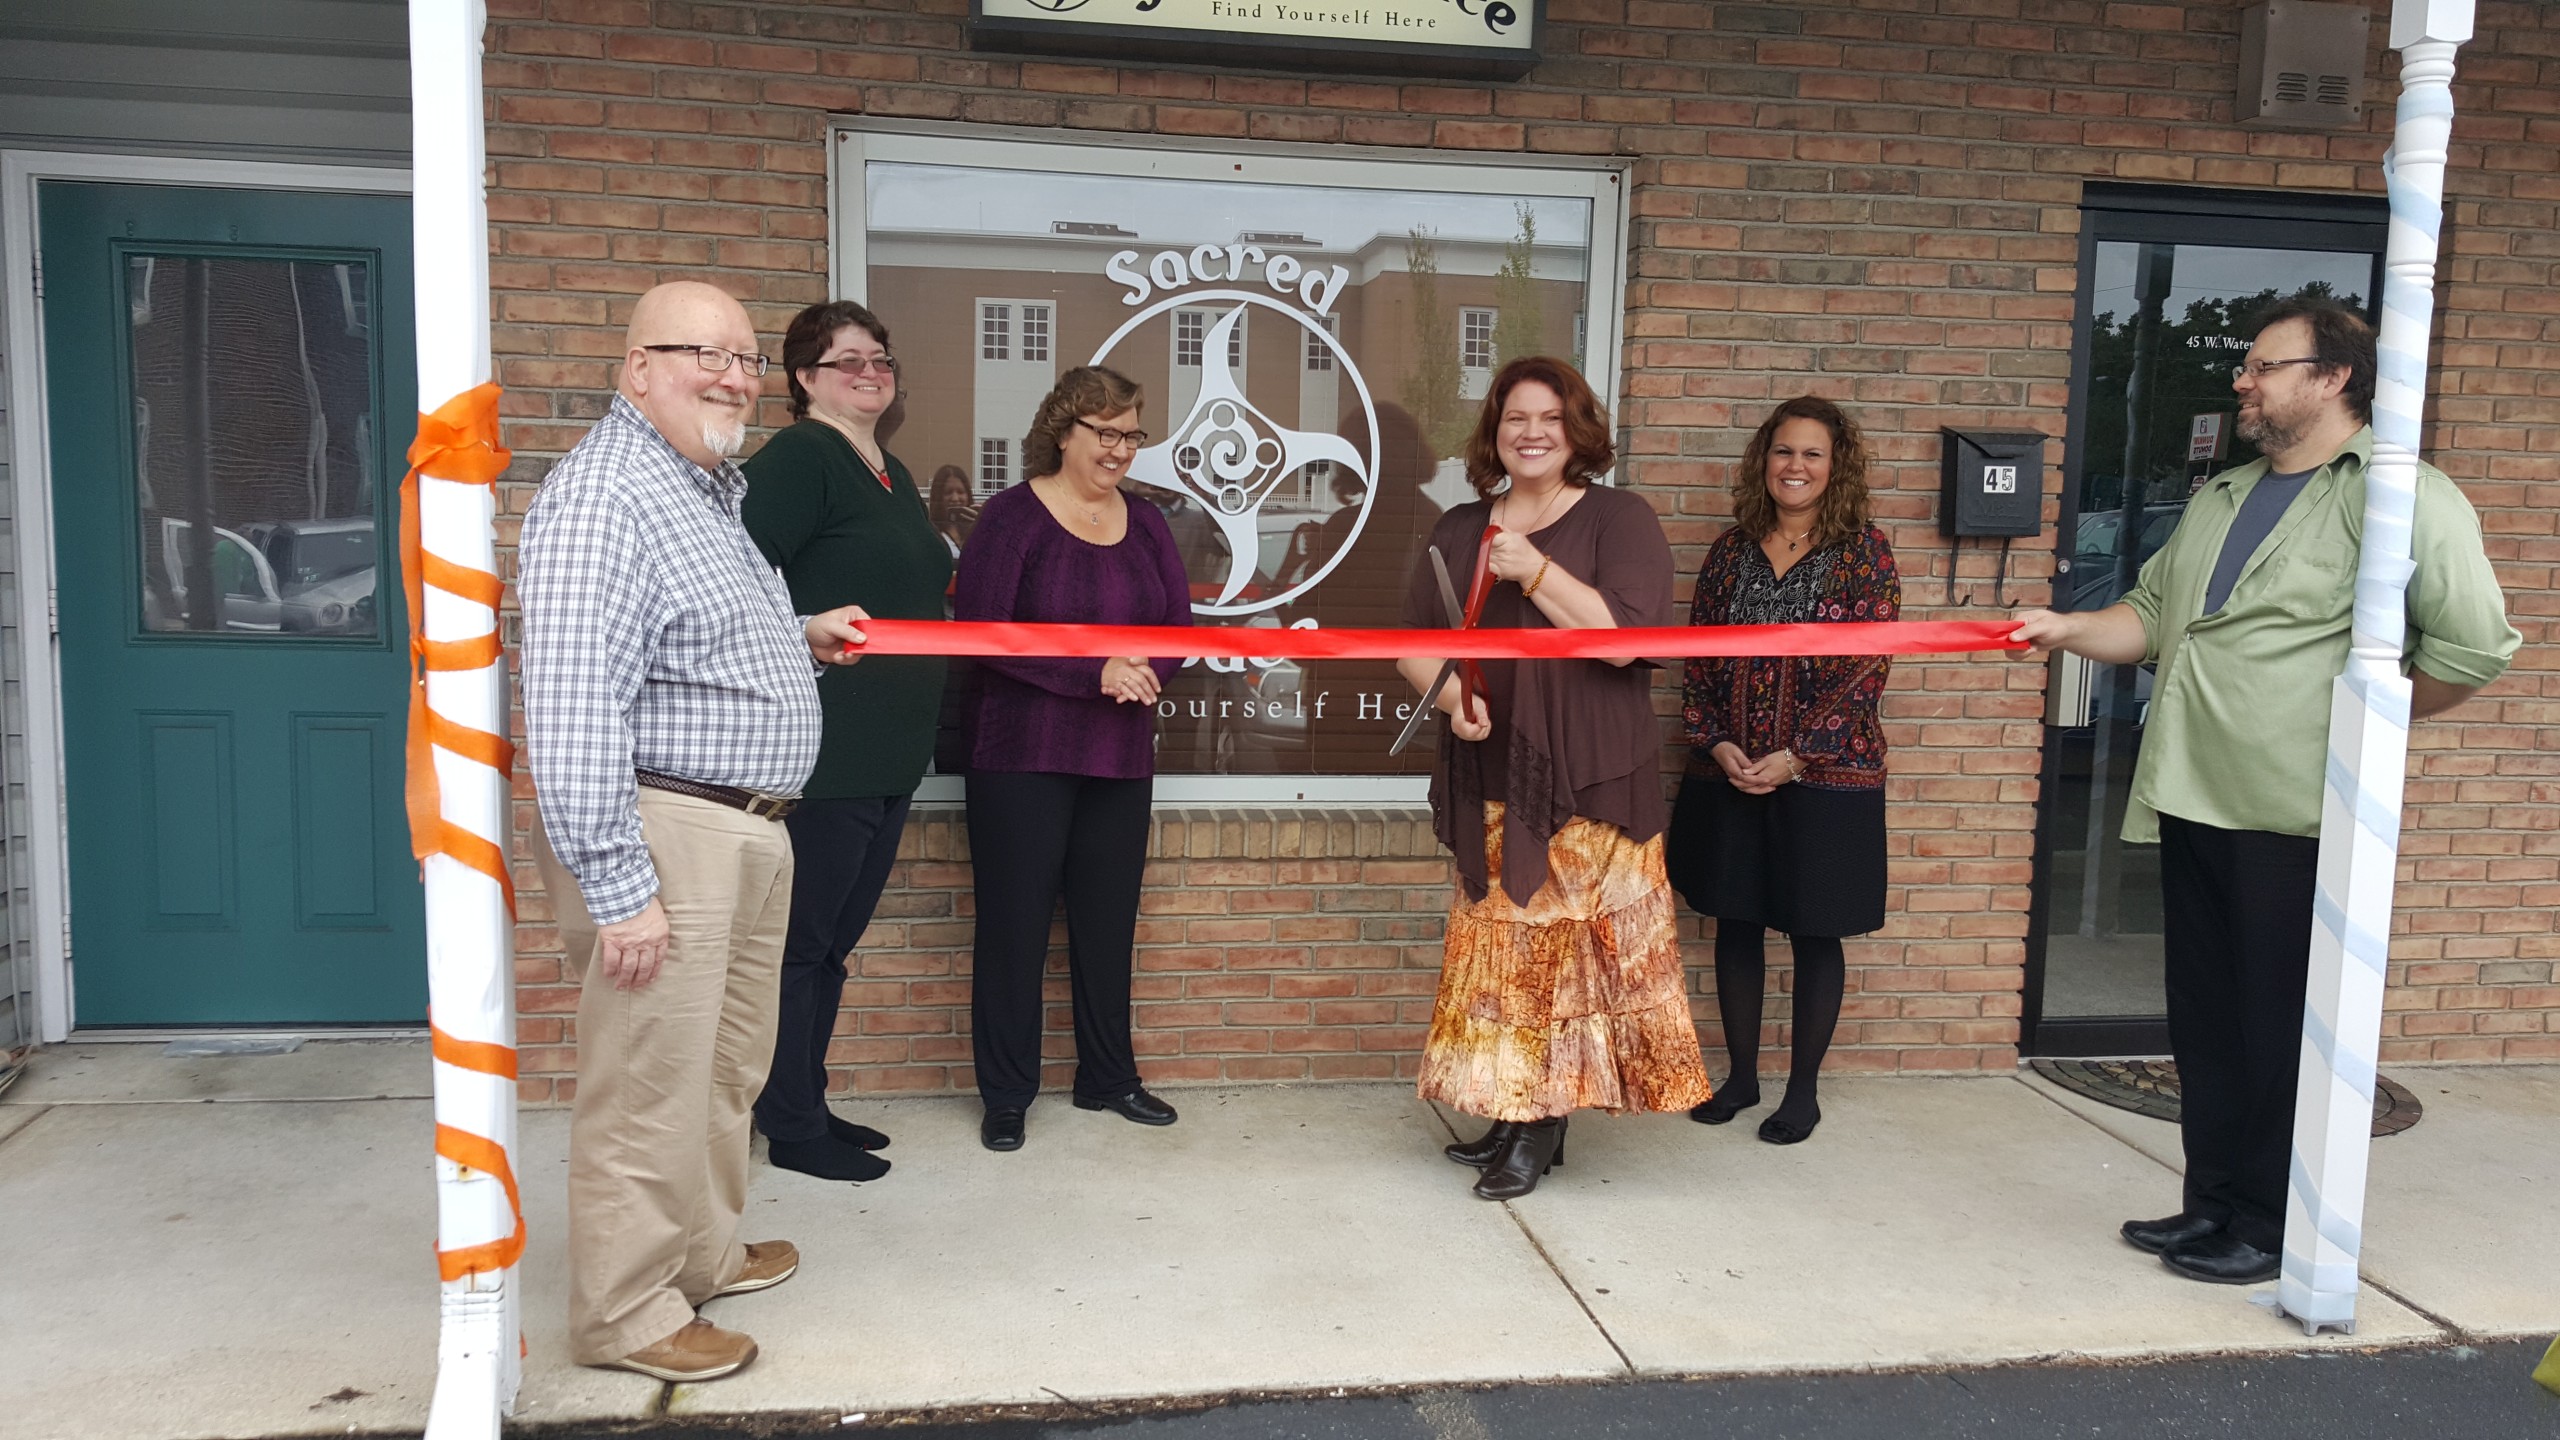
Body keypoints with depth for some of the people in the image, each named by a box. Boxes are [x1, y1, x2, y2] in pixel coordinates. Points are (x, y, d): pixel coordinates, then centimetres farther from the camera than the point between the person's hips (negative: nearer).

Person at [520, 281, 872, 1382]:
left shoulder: (708, 489, 16)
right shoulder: (604, 498, -17)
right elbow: (573, 713, -25)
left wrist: (800, 639, 16)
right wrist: (618, 889, -26)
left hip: (745, 830, 10)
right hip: (662, 835, -10)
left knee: (725, 1070, 21)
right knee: (649, 1086, 0)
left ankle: (702, 1252, 37)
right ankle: (625, 1313, 15)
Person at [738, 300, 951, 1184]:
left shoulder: (892, 476, 17)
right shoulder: (797, 459, -11)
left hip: (890, 754, 9)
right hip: (823, 753, -9)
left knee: (833, 941, 17)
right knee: (801, 942, 2)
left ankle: (806, 1105, 29)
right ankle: (793, 1130, 13)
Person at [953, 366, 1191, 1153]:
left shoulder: (1144, 521, 11)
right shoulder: (1011, 516, -5)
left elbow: (1179, 625, 9)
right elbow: (980, 628, -14)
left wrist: (1144, 670, -14)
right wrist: (1094, 674, -19)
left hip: (1121, 761, 5)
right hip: (1022, 759, -4)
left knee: (1109, 921, 11)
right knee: (1014, 924, 1)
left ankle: (1107, 1076, 26)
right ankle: (1006, 1095, 14)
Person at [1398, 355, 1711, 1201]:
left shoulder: (1619, 519, -3)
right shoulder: (1460, 530, 12)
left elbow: (1624, 637, -16)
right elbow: (1415, 645, 11)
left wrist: (1534, 570, -20)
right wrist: (1449, 695, -9)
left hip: (1585, 783, -5)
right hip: (1491, 783, 5)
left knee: (1563, 948, -4)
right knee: (1498, 947, 9)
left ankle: (1541, 1128, 5)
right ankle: (1508, 1112, 20)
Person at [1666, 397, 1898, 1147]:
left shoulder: (1863, 551, -4)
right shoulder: (1732, 549, 6)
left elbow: (1866, 667, -10)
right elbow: (1699, 657, 6)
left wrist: (1797, 756, -16)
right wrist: (1718, 743, -8)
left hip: (1826, 776, -4)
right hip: (1729, 776, 4)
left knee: (1814, 933, 5)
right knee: (1736, 924, 11)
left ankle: (1803, 1090, 19)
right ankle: (1740, 1075, 27)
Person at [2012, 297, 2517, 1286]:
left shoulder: (2400, 497, -7)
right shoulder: (2221, 498, 18)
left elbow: (2477, 646, -14)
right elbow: (2150, 615, 17)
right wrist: (2071, 629, 0)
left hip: (2292, 813, -7)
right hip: (2195, 800, 7)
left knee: (2282, 1027, 3)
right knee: (2205, 1019, 14)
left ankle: (2273, 1227, 16)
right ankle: (2214, 1201, 27)